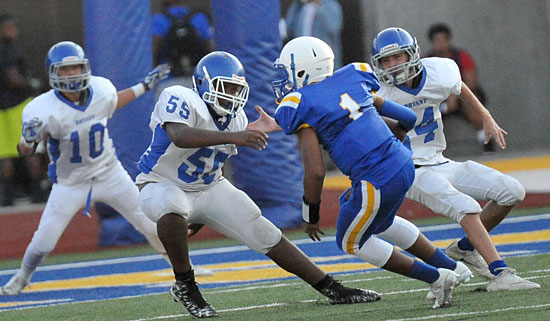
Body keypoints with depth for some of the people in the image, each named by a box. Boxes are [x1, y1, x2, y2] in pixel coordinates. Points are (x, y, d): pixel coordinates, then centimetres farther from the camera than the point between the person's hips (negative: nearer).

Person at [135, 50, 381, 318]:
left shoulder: (236, 120, -3)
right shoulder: (179, 99, -25)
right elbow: (180, 137, -46)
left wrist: (202, 216, 19)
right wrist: (233, 137, -55)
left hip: (208, 188, 6)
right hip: (162, 185, -6)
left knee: (267, 235, 0)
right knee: (173, 208, -41)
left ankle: (331, 289, 11)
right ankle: (184, 286, -20)